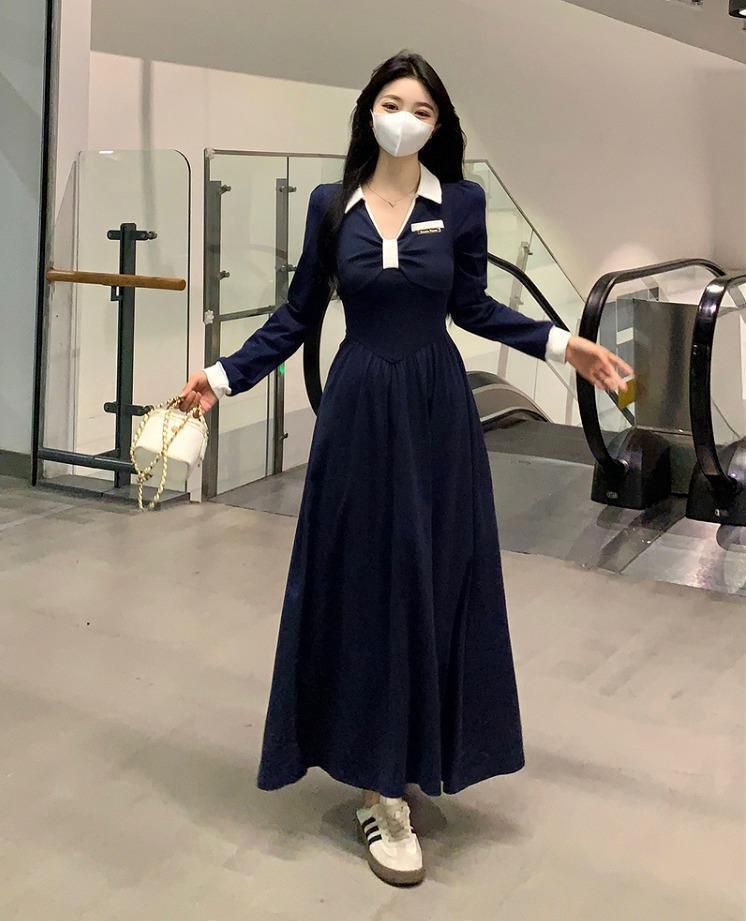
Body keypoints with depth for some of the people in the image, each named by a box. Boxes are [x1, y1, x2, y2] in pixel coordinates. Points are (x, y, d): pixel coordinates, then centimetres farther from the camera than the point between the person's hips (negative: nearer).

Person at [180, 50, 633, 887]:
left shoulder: (462, 204, 1)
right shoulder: (331, 205, 1)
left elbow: (471, 307, 10)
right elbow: (298, 314, 5)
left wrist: (560, 345, 5)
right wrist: (224, 376, -3)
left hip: (436, 409, 1)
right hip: (359, 409, 0)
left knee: (434, 579, 5)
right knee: (363, 581, 1)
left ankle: (398, 763, 24)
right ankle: (380, 789, 9)